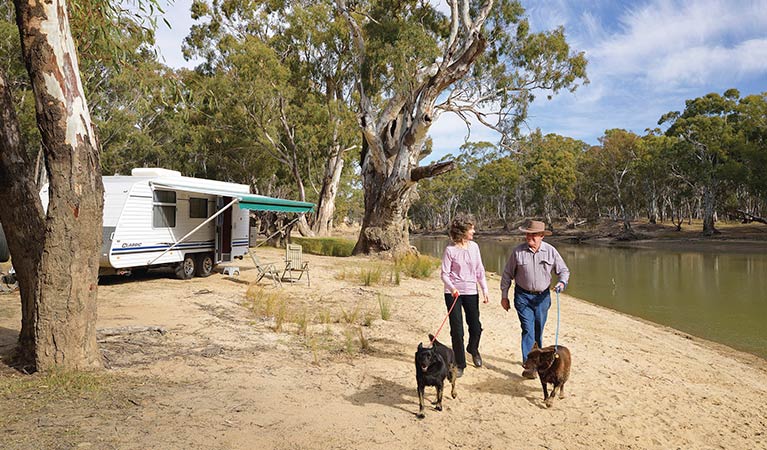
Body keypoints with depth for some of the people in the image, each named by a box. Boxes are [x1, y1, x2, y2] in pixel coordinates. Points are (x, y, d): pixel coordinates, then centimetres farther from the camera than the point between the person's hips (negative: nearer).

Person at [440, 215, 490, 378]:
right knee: (457, 330, 1)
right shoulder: (450, 250, -10)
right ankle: (460, 364, 18)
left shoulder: (474, 246, 2)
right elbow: (444, 274, -8)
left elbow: (480, 270, 7)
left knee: (476, 327, 10)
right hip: (453, 293, -3)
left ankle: (473, 349, 44)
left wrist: (485, 290, 1)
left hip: (471, 292, 4)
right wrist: (452, 288, -26)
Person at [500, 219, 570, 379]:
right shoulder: (518, 251, -9)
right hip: (523, 296, -2)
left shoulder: (550, 251, -4)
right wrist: (504, 296, 1)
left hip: (543, 296, 2)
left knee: (538, 330, 14)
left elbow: (563, 270, 6)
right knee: (528, 329, -10)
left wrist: (562, 283, -16)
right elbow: (507, 275, 0)